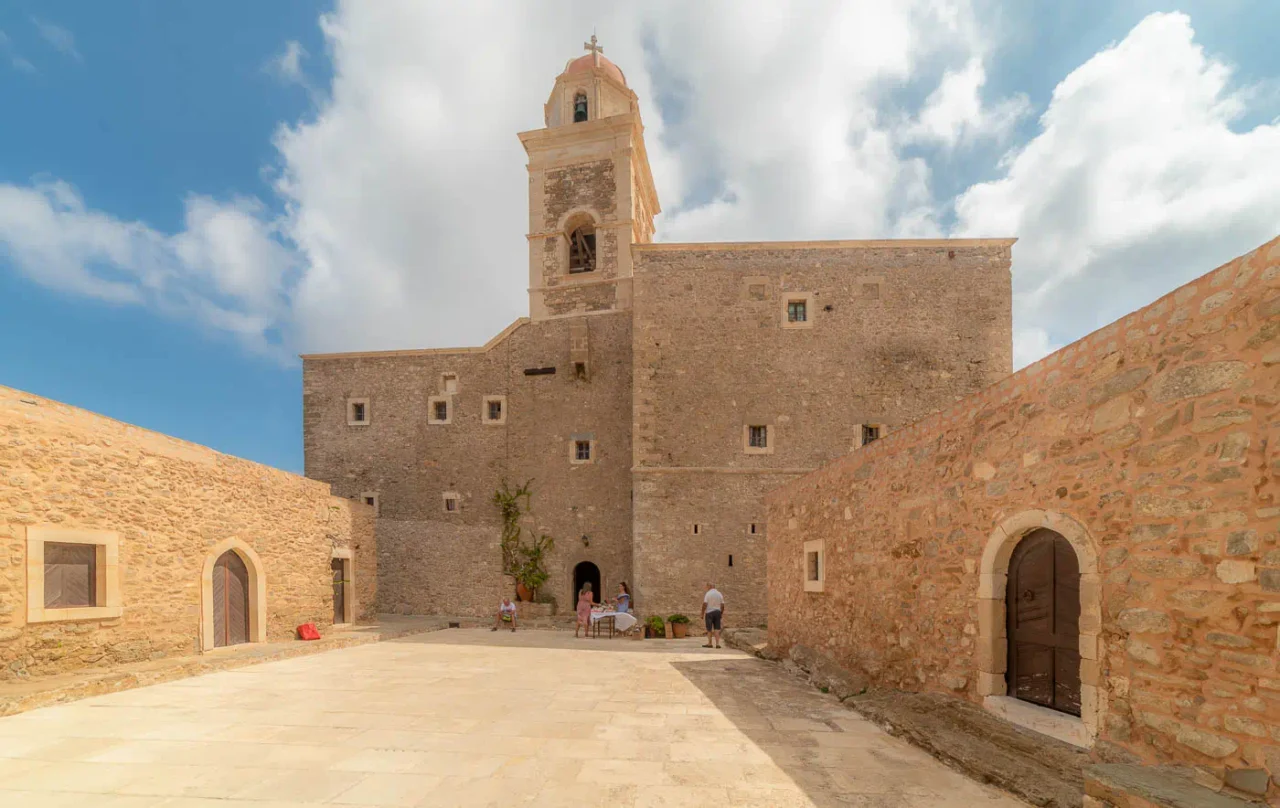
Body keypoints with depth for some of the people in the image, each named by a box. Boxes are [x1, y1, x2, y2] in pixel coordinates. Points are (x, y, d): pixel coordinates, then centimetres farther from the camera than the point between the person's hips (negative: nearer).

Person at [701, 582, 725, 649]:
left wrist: (702, 614, -8)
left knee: (709, 629, 6)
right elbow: (722, 605, 4)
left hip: (709, 612, -4)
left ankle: (710, 643, 13)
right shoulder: (720, 594, 5)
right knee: (717, 629, 7)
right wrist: (721, 613, 16)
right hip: (717, 612, 4)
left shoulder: (708, 593, -9)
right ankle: (717, 644, 0)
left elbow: (704, 604, -14)